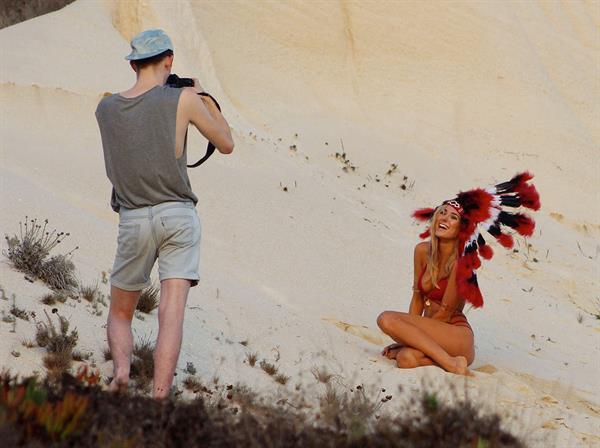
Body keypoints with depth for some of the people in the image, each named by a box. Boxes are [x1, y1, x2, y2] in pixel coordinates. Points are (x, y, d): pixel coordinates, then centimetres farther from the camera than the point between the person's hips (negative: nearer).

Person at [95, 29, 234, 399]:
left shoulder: (105, 109, 5)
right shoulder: (183, 99, -4)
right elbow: (226, 144, 8)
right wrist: (206, 98, 21)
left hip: (133, 222, 2)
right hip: (178, 215, -2)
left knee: (120, 314, 18)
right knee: (172, 313, -8)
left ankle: (122, 370, -9)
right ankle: (159, 398, -21)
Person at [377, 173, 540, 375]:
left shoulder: (462, 262, -13)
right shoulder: (422, 251, 6)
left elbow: (446, 312, -10)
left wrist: (408, 337, -7)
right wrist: (407, 334, 0)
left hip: (457, 336, -4)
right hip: (432, 334, 4)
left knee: (387, 319, -28)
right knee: (406, 360, -32)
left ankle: (450, 363, -23)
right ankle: (450, 362, -7)